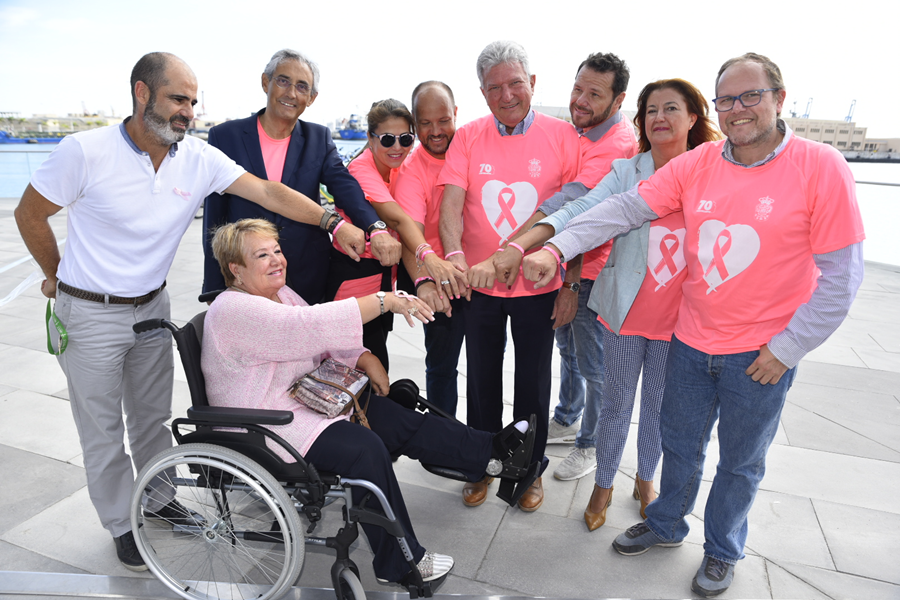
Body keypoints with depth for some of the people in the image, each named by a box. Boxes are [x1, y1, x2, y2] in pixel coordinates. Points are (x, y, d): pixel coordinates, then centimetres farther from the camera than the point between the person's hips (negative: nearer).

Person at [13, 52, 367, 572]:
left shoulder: (199, 158, -8)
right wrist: (57, 275, 5)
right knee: (103, 429, 11)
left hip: (153, 306, 4)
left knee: (153, 415, 19)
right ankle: (123, 524, 31)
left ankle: (157, 499, 41)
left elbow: (267, 191, -15)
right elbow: (30, 214, -5)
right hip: (91, 314, -3)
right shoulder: (86, 152, -18)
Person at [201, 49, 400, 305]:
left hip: (307, 281, 1)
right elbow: (214, 219, 0)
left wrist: (376, 229, -32)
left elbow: (345, 185, -11)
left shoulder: (319, 138, 5)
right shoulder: (225, 136, -1)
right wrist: (214, 291, -3)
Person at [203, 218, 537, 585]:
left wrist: (366, 360, -6)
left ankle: (495, 452, 1)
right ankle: (400, 564, -11)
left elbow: (325, 339, 11)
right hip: (267, 428, -9)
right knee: (365, 448, -25)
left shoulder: (278, 292, 9)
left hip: (306, 399, 9)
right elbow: (314, 325, -33)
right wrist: (385, 301, -33)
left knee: (399, 420, -4)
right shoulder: (235, 311, -21)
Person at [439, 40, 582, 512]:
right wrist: (456, 257, -28)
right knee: (482, 379, 15)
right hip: (479, 283, 1)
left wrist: (562, 269, -12)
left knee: (533, 382, 14)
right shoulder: (468, 138, -1)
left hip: (538, 284, -1)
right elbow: (450, 204, -10)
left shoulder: (562, 135, -4)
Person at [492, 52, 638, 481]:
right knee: (566, 347, 23)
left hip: (592, 271, -8)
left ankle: (591, 444, 28)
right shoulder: (578, 131, 6)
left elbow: (572, 200, -36)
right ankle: (565, 420, 44)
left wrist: (516, 245, -46)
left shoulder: (618, 144, -22)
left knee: (593, 364, 6)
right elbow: (572, 204, 7)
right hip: (565, 261, 8)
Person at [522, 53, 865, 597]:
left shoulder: (822, 168, -13)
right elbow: (625, 208, -9)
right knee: (681, 444, 19)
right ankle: (666, 526, 45)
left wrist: (787, 348, -11)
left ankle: (723, 551, 43)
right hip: (692, 341, 3)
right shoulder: (696, 164, -4)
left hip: (762, 353, -2)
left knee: (741, 461, 17)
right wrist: (557, 248, -21)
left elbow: (841, 275, -11)